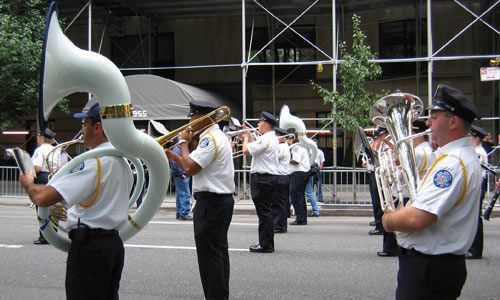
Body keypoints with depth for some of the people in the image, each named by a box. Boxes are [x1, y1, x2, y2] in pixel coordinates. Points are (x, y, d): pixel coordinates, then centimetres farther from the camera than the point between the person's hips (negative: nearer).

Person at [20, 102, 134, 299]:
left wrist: (28, 183, -4)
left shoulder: (95, 161, -20)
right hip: (113, 242, 9)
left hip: (89, 245, -9)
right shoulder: (122, 161, 10)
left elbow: (43, 198, -25)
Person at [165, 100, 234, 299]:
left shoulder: (210, 138, -17)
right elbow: (195, 168, 16)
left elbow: (190, 169, -24)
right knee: (219, 252, 16)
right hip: (221, 199, 11)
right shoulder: (217, 136, 17)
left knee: (209, 255, -5)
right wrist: (173, 156, 7)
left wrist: (183, 143, -11)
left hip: (211, 202, -11)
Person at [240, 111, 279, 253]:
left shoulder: (265, 139, -17)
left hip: (262, 178, -10)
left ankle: (265, 245, -1)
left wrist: (246, 138, -3)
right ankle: (267, 243, 20)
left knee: (264, 212, -6)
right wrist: (248, 136, 17)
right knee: (266, 212, 14)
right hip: (270, 177, 10)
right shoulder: (273, 138, 16)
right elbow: (255, 148, 22)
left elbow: (246, 150, -20)